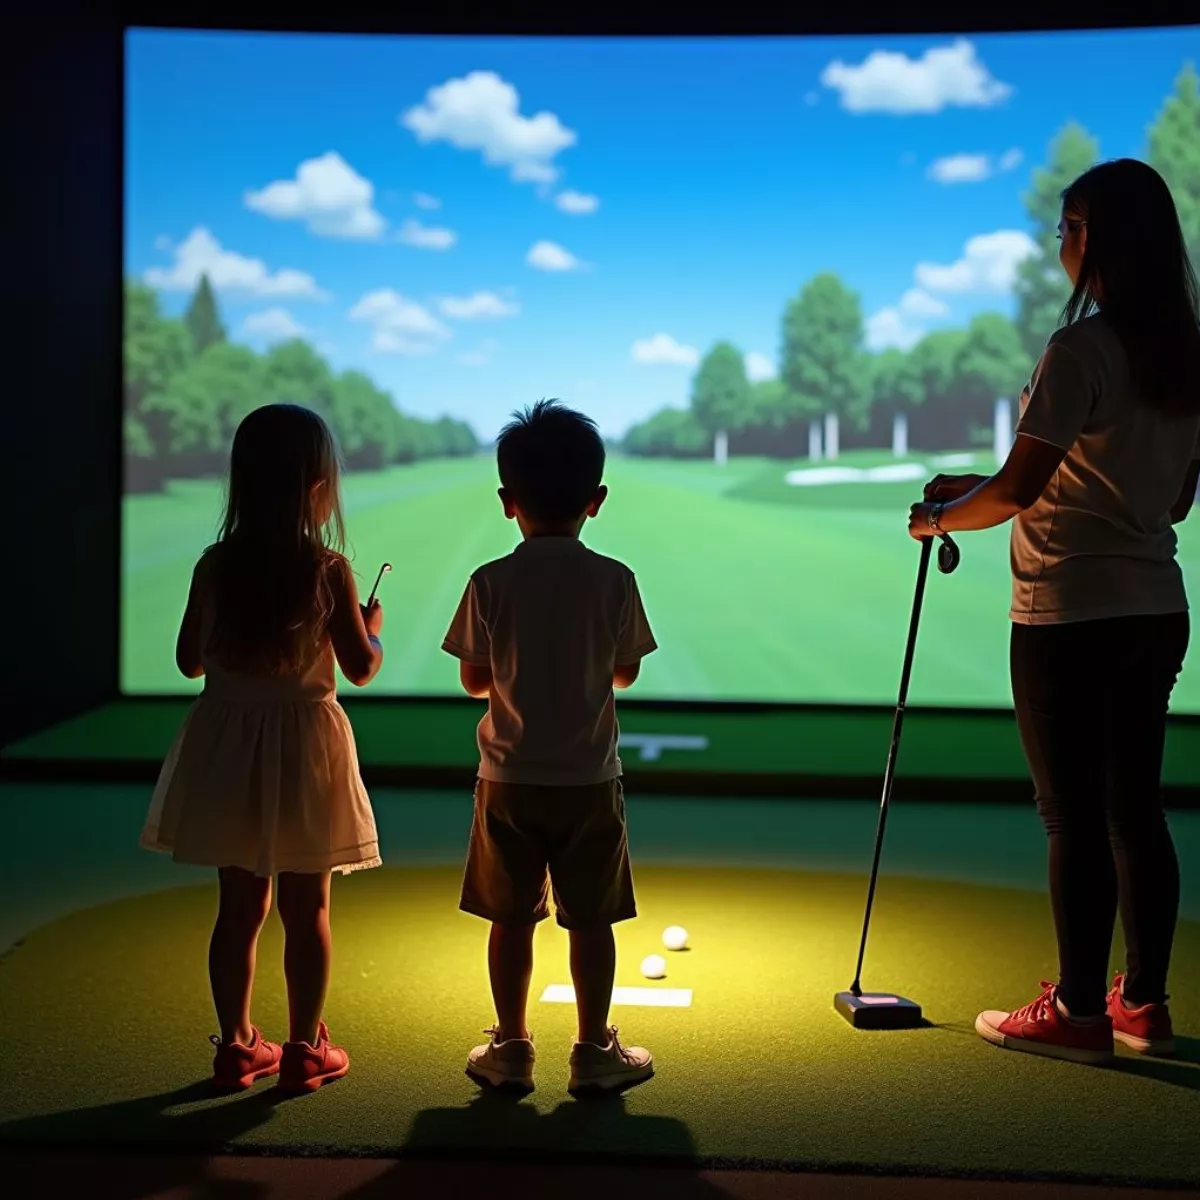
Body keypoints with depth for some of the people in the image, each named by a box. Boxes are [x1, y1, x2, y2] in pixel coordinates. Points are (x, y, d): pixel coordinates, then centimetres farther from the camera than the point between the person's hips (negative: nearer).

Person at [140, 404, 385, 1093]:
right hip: (304, 748, -3)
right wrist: (373, 628, 12)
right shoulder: (329, 570, -13)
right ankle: (305, 1049, 15)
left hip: (228, 744, 3)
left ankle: (237, 1044, 20)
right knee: (308, 908, 9)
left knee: (240, 905, 13)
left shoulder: (215, 566, -3)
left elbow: (190, 660, 5)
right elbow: (362, 668, -8)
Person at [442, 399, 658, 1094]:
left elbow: (474, 680, -2)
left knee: (512, 918, 10)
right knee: (590, 919, 9)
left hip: (510, 780, 0)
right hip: (589, 778, 0)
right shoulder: (614, 581, -8)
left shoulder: (491, 583, -8)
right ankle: (595, 1051, 17)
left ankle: (511, 1048, 19)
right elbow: (626, 673, 2)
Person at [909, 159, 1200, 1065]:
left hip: (1071, 615, -8)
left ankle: (1079, 1013, 9)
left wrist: (942, 515, -1)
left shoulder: (1081, 351, -15)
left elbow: (1018, 487, -18)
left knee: (1076, 816, 0)